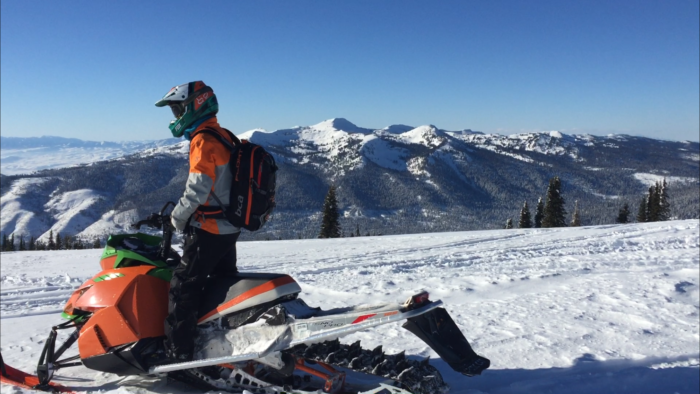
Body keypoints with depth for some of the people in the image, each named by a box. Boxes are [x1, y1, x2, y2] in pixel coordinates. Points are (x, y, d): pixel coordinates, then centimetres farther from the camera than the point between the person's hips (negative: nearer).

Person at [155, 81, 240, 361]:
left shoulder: (203, 141, -16)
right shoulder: (223, 137, 13)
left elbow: (198, 188, -23)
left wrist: (178, 217, -8)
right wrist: (185, 215, 18)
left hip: (208, 228, -10)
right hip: (229, 227, 10)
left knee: (183, 286, -4)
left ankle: (177, 351, -1)